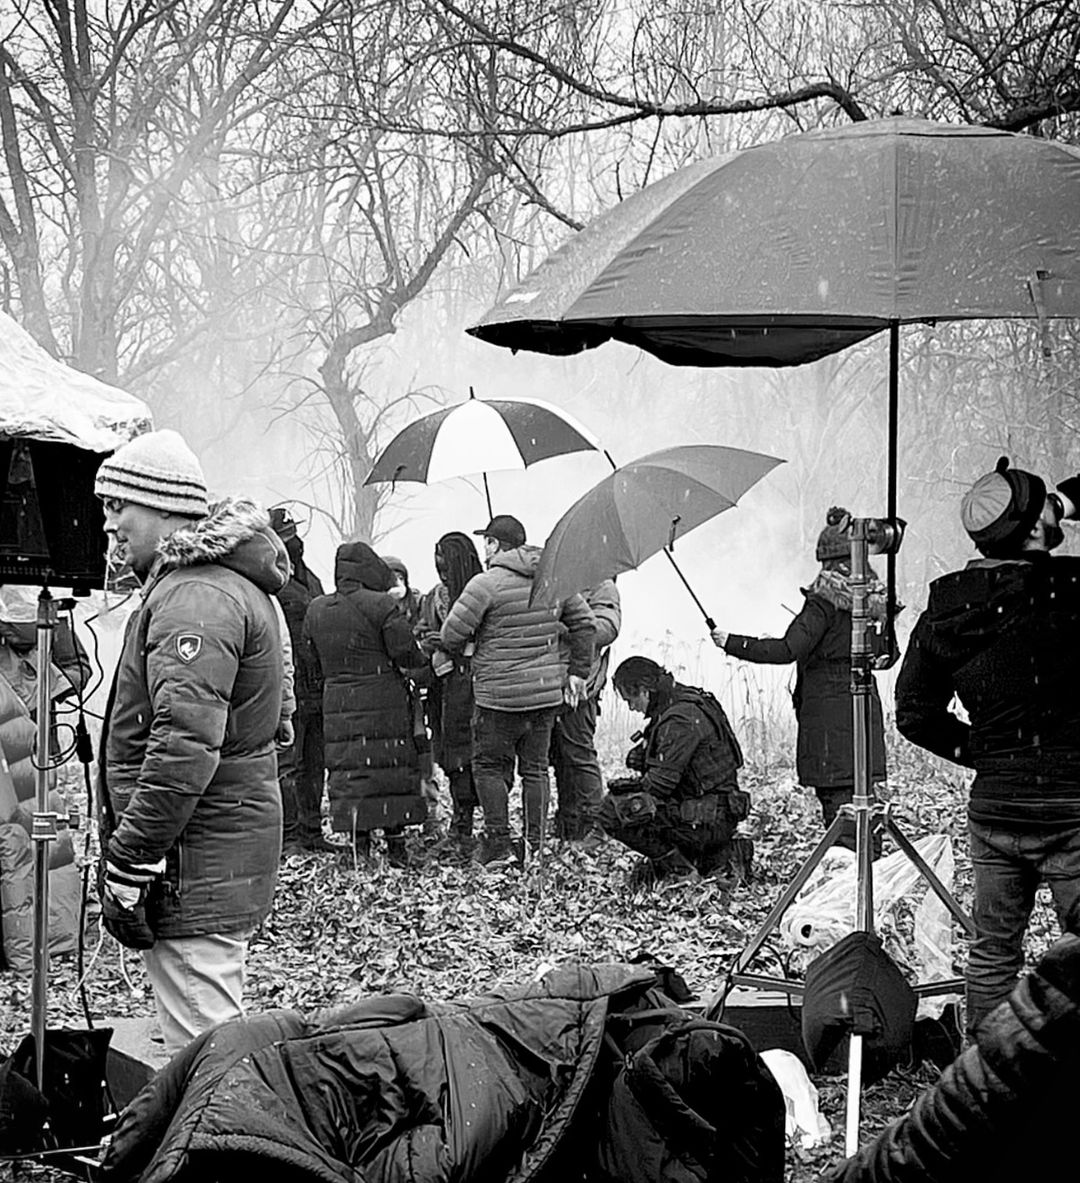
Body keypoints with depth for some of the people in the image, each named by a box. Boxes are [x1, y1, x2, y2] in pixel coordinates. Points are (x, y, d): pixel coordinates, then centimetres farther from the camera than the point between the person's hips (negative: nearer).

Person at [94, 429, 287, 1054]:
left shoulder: (194, 598, -18)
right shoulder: (229, 582, 18)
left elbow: (185, 746, -28)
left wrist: (129, 861, -24)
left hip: (194, 861, -11)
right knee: (219, 1032, 16)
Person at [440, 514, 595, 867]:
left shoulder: (486, 584, -13)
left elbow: (451, 635, -12)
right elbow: (584, 623, 13)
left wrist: (452, 653, 11)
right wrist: (577, 671, 19)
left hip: (500, 694, -6)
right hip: (548, 692, 6)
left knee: (489, 766, 6)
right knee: (535, 768, 12)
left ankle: (498, 844, 1)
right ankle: (535, 845, 12)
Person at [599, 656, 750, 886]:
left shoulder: (681, 718, -18)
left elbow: (662, 782, -21)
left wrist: (625, 785, -5)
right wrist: (642, 758, 3)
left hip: (709, 821, -10)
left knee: (613, 812, -19)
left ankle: (679, 868, -6)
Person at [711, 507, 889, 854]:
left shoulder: (825, 599, -13)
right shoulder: (874, 597, 9)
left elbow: (788, 650, -20)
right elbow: (886, 651, 21)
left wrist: (732, 643, -14)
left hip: (828, 709, -7)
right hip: (866, 705, 7)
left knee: (836, 795, -6)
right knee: (862, 791, 12)